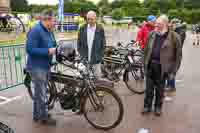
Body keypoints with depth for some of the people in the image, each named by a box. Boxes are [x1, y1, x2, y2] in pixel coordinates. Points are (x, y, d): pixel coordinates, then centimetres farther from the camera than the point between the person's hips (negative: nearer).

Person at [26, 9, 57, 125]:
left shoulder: (49, 31, 10)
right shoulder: (36, 30, -18)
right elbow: (30, 49, -24)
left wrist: (56, 49, 1)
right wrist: (48, 51, -22)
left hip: (46, 66, 9)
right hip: (37, 67, -9)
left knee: (40, 92, 19)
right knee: (42, 93, 1)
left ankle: (37, 115, 34)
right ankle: (44, 117, 17)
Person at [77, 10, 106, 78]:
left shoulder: (100, 29, -2)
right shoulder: (82, 29, 4)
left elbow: (103, 45, 2)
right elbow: (79, 43, 8)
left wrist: (100, 56, -2)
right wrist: (81, 54, 1)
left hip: (96, 60, -1)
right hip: (84, 59, 2)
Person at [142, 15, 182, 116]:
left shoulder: (174, 37, -8)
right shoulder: (152, 34, 5)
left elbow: (178, 55, -6)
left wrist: (173, 71, -7)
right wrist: (145, 65, 9)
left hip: (162, 67, -3)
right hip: (150, 65, 3)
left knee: (160, 89, 12)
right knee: (149, 88, 12)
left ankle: (158, 107, 30)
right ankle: (147, 106, 27)